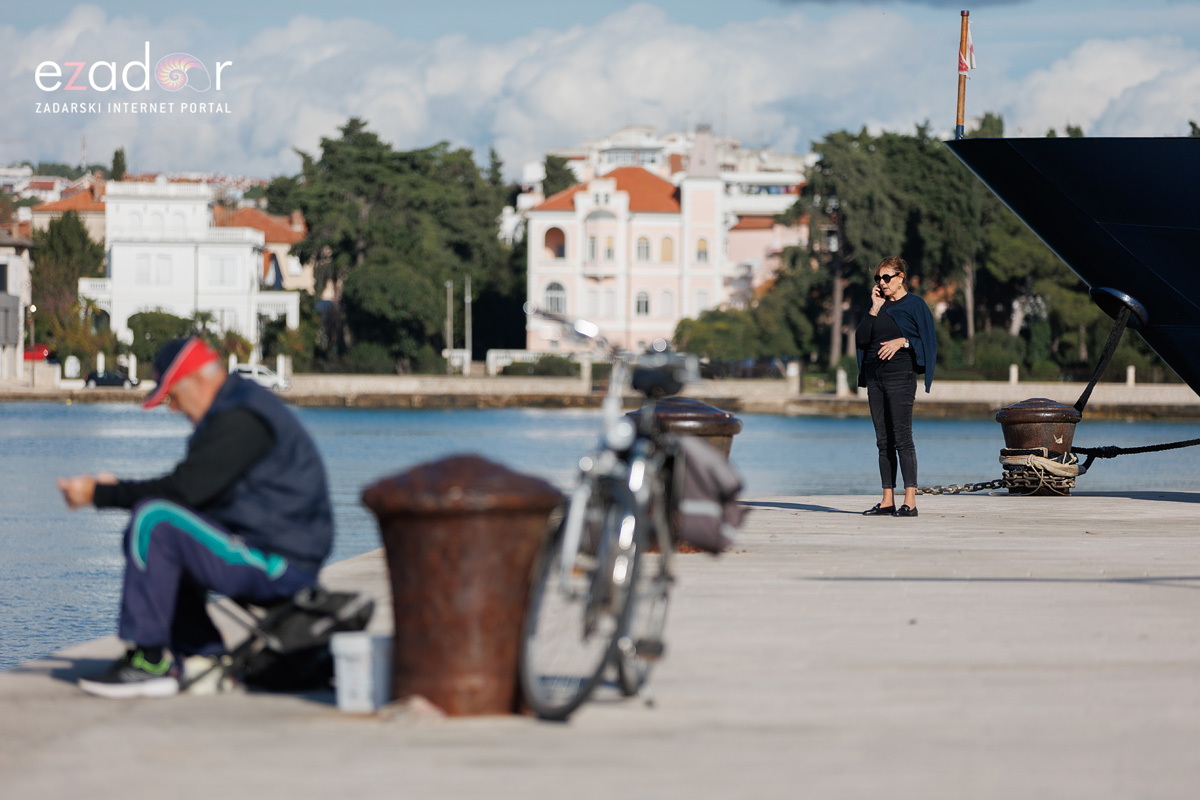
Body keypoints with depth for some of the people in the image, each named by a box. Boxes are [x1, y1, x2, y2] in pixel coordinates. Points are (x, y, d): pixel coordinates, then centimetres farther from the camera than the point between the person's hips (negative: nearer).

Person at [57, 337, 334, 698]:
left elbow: (184, 489, -22)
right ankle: (202, 655, 10)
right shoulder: (238, 405, 17)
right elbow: (189, 485, 19)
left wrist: (100, 494, -14)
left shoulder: (239, 418, -17)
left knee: (154, 522, -21)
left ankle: (150, 662, -17)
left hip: (278, 566, -11)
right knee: (144, 534, 17)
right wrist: (115, 488, 10)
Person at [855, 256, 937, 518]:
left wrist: (902, 342, -17)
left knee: (902, 437, -12)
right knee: (883, 440, 6)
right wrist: (875, 308, -1)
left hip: (900, 376, -6)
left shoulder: (914, 305, -1)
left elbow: (927, 340, -5)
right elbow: (861, 338, 6)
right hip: (875, 376, 6)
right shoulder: (879, 305, 15)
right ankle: (887, 501, 7)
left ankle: (910, 501, -13)